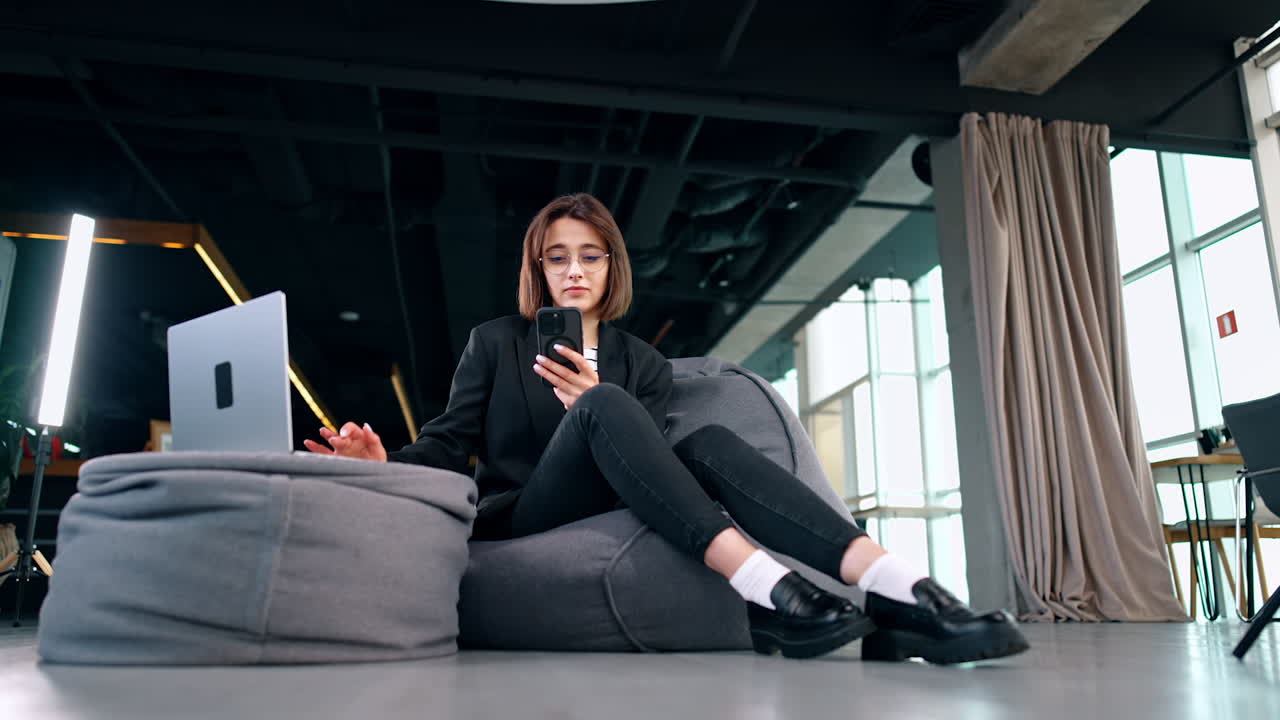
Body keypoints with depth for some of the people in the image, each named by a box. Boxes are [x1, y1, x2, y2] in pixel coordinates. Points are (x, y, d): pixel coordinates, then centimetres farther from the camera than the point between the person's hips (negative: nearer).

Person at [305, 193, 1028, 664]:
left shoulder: (644, 362, 17)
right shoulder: (496, 342, 12)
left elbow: (646, 455, 5)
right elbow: (449, 441, 5)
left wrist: (588, 405, -14)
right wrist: (385, 465, -16)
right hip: (521, 528, -2)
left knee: (710, 444, -28)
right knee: (607, 406, -31)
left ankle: (897, 592, -43)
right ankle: (765, 587, -48)